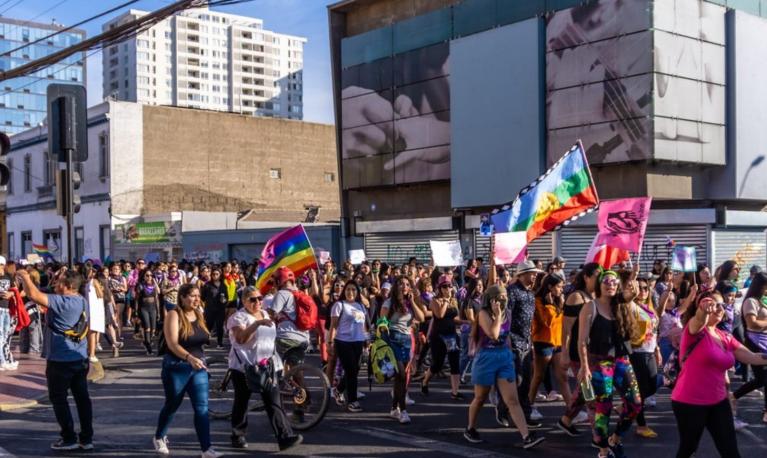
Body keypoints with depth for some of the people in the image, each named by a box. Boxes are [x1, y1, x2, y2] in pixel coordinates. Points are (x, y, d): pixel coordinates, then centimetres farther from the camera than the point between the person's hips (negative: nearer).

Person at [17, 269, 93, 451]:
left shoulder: (61, 302, -21)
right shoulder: (82, 301, 6)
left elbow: (33, 294, -26)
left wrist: (24, 276, -10)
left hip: (60, 360, -8)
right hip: (80, 359, 8)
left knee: (59, 399, 6)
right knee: (82, 398, 10)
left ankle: (69, 439, 10)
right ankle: (87, 438, 14)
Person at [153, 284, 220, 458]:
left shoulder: (199, 314, 6)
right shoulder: (174, 315, -13)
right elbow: (172, 344, -24)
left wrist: (207, 338, 3)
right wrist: (189, 357, -36)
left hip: (198, 366, 4)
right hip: (176, 367, -4)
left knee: (202, 407, -4)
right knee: (172, 405, 13)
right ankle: (159, 438, 38)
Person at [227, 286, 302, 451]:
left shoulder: (265, 314, 12)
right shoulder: (238, 317, -10)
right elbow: (240, 339, -27)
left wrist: (274, 359, 22)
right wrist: (257, 323, -36)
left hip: (267, 366, 5)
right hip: (245, 367, -5)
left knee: (274, 402, -3)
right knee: (241, 402, 7)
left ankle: (285, 437, -8)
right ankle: (238, 436, 22)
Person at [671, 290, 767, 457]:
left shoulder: (726, 338, 8)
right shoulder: (694, 329, -12)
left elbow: (753, 357, 5)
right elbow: (699, 321, -36)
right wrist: (703, 311, -59)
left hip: (718, 402, 6)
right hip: (689, 403, -6)